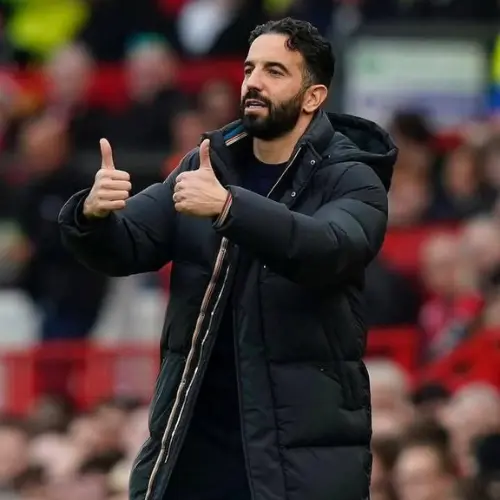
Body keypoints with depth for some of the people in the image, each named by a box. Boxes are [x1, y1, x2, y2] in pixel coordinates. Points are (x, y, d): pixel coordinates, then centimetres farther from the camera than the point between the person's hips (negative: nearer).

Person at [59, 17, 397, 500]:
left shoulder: (352, 180, -4)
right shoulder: (204, 166, 9)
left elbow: (329, 248, -25)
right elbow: (124, 247, 1)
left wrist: (228, 207, -38)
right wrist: (93, 215, -23)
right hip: (192, 441, 4)